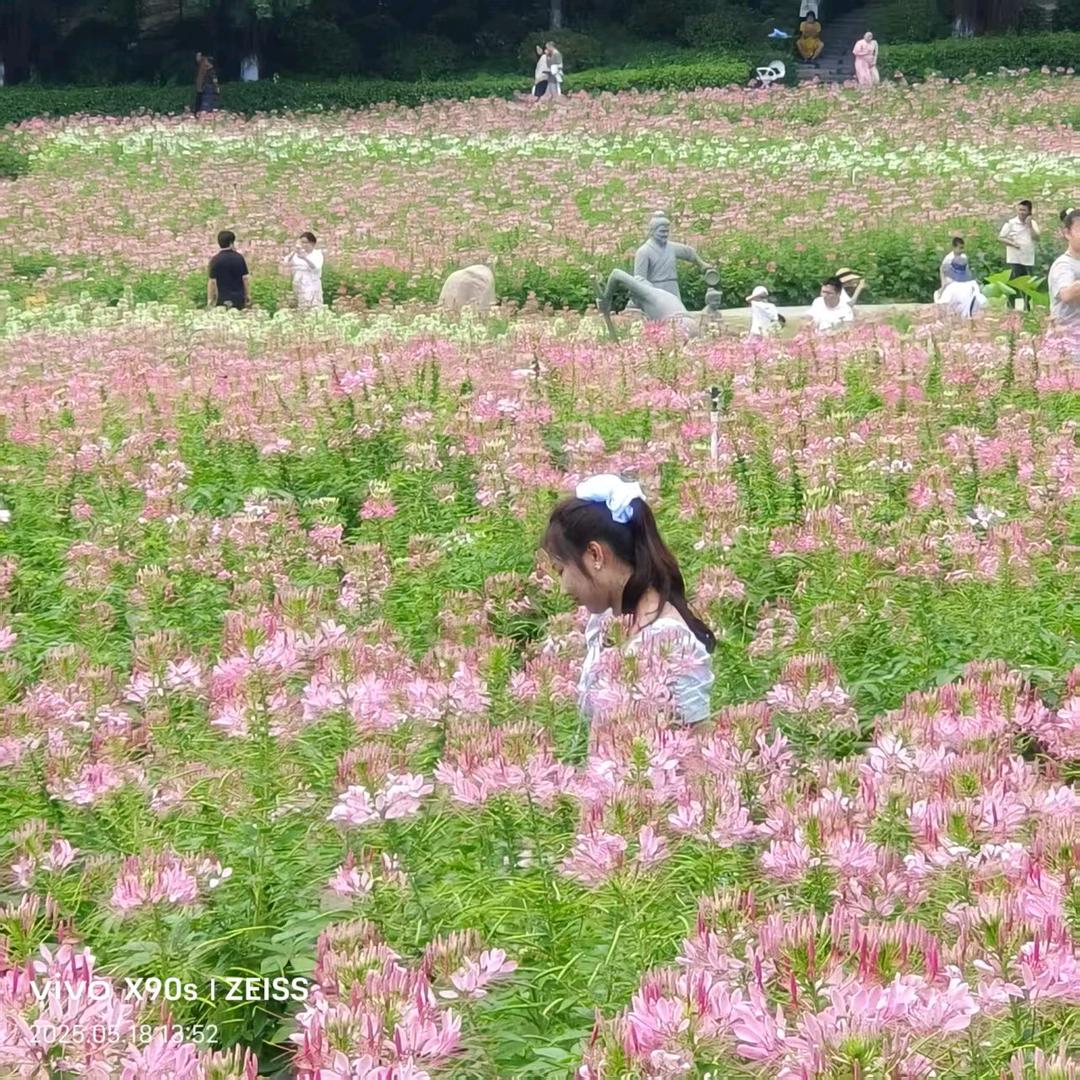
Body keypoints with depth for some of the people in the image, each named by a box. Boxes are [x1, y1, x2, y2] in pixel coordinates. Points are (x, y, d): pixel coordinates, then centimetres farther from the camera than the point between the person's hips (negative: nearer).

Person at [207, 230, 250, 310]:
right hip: (239, 299, 3)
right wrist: (248, 295, 10)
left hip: (223, 300, -3)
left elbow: (212, 281, -9)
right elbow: (245, 278, 0)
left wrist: (209, 300, -1)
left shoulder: (215, 260, -9)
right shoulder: (239, 258, -2)